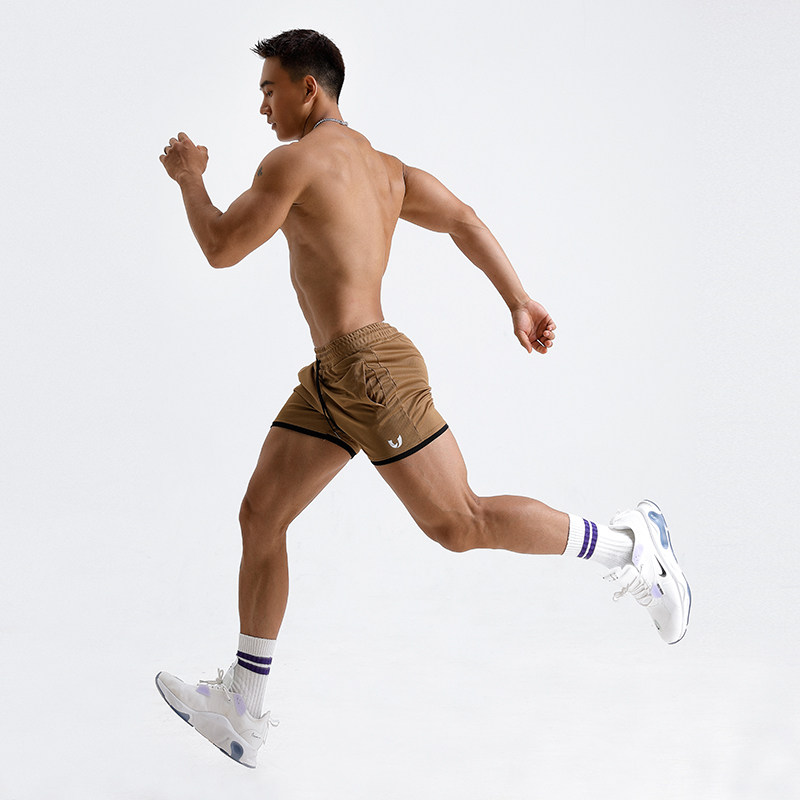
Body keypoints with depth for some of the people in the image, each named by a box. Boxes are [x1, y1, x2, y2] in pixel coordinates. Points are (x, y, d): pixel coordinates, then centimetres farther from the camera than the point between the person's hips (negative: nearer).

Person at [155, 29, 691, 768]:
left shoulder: (295, 159, -9)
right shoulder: (380, 166, 20)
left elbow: (221, 250, -7)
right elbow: (462, 218, 15)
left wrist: (189, 176, 9)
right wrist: (519, 302, 11)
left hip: (370, 369, -10)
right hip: (332, 380, 10)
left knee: (459, 525, -6)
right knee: (259, 518, 8)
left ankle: (632, 548, 8)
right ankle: (241, 714, 12)